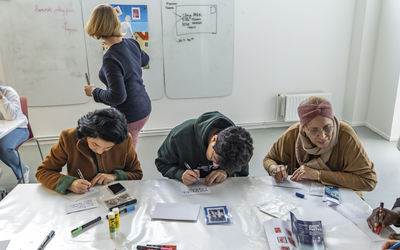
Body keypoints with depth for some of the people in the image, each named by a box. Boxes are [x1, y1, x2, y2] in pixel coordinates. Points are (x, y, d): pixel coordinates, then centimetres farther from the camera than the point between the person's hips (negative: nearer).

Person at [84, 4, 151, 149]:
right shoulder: (131, 43, -2)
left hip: (130, 118, -8)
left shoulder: (111, 58, -26)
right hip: (144, 108, 8)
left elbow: (117, 96, -26)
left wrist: (94, 92, -9)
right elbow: (145, 60, 20)